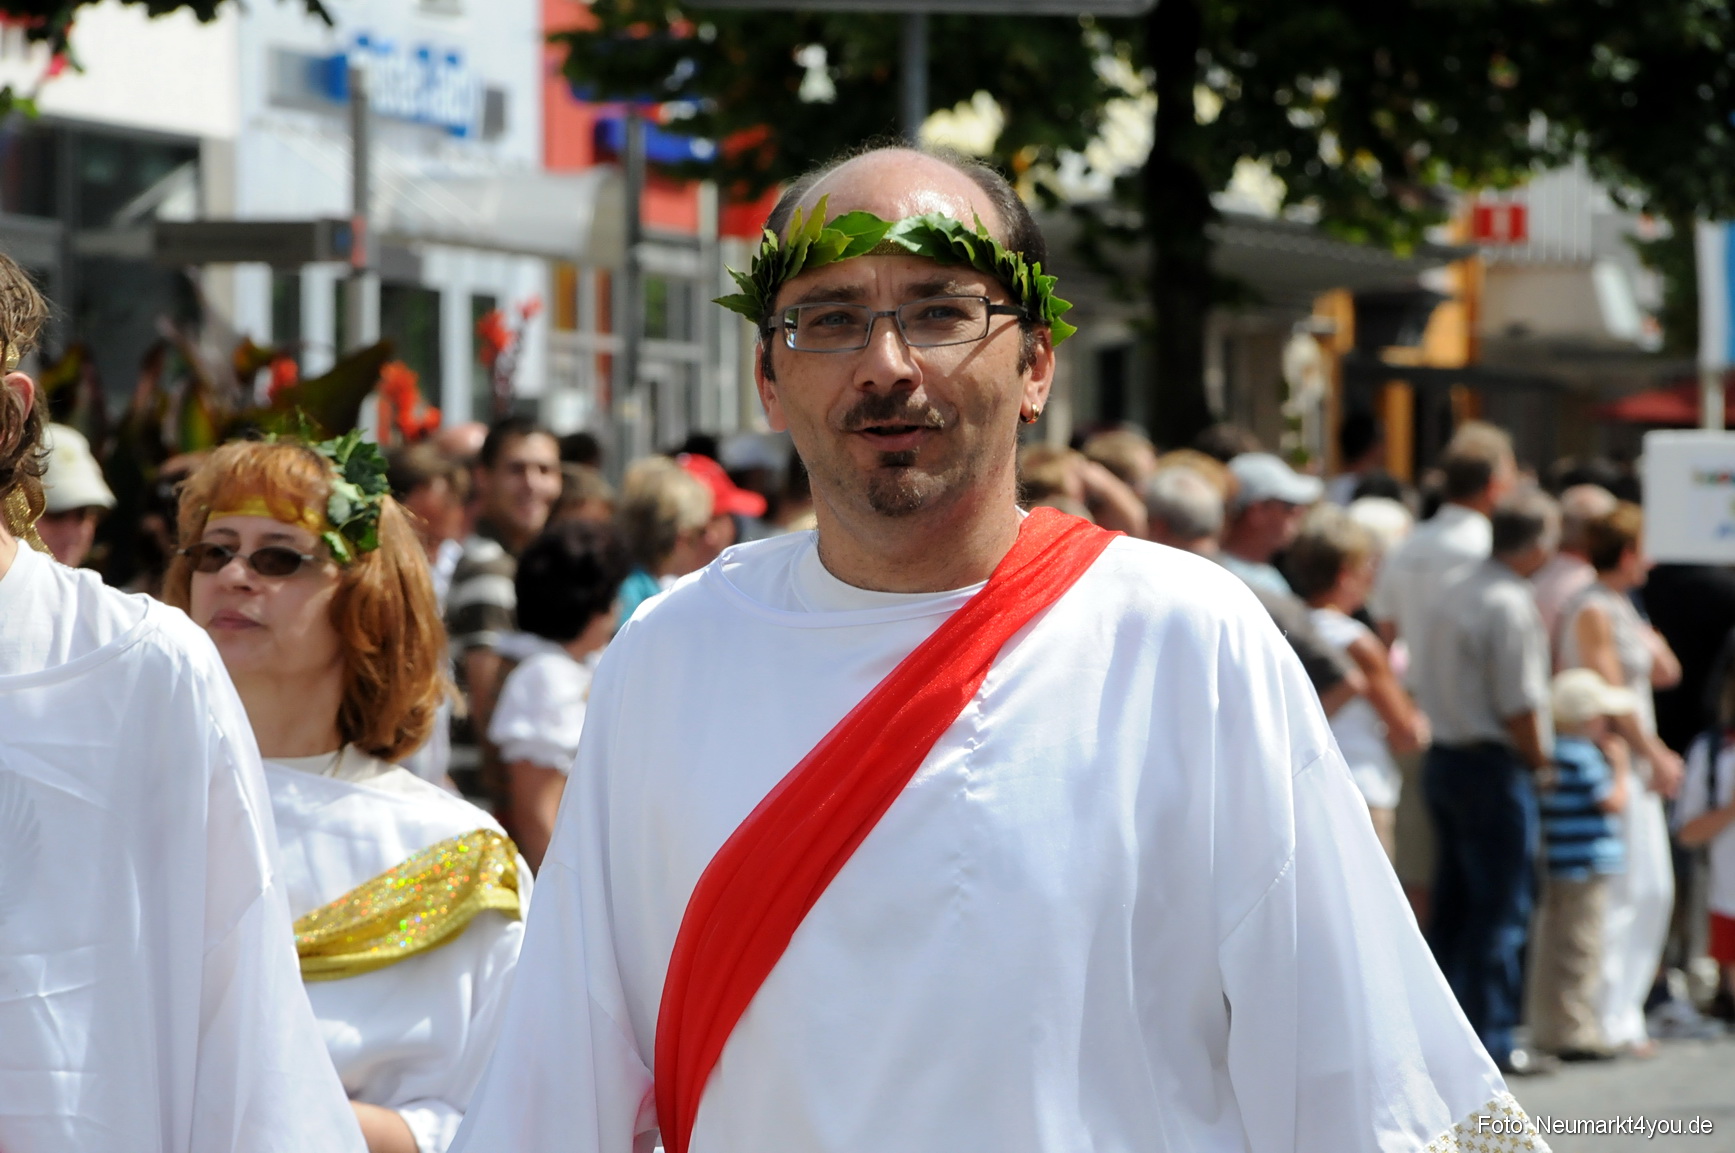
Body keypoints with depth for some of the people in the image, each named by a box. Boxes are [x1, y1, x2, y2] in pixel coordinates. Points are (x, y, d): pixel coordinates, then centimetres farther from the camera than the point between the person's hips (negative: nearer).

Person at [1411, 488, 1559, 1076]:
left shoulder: (1456, 594, 11)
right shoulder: (1511, 606, -16)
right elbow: (1520, 706, -18)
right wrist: (1539, 760, -2)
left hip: (1444, 757, 9)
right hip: (1493, 764, -9)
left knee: (1453, 903, 14)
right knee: (1502, 909, -2)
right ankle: (1489, 1039, 0)